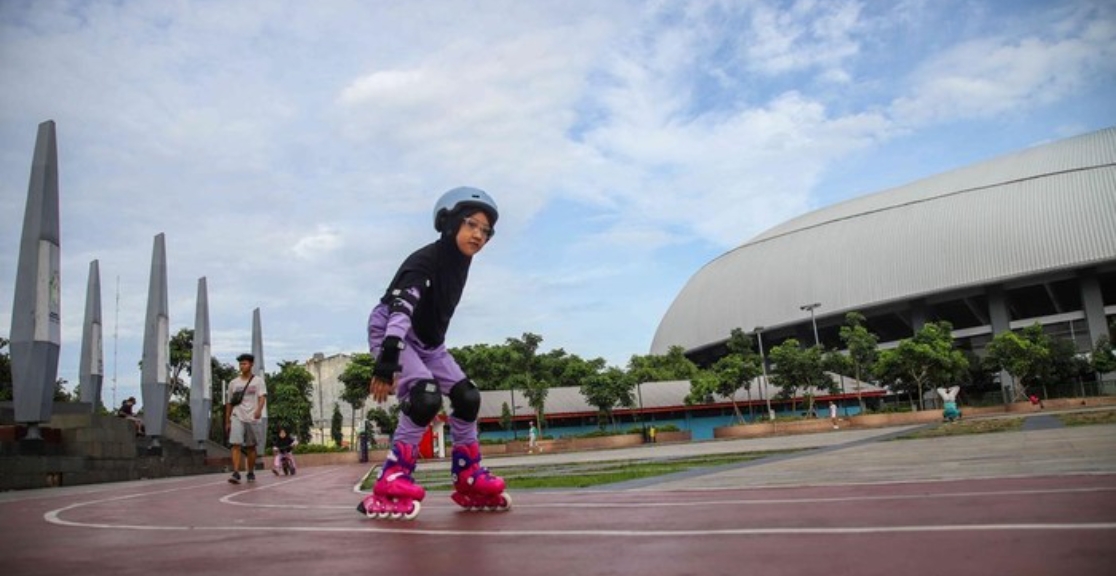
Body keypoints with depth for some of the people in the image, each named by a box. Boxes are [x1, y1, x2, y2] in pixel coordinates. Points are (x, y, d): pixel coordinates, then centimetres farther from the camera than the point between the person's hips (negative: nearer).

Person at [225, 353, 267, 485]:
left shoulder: (258, 381, 3)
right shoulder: (233, 383, 11)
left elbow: (262, 397, -11)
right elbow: (229, 403, 16)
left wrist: (259, 409, -31)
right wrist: (227, 422, 13)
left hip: (252, 418, -1)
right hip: (237, 418, 1)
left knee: (251, 447, 7)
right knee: (236, 445, -14)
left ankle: (251, 473, 19)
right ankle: (236, 474, -18)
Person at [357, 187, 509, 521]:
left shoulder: (460, 265, 2)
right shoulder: (425, 261, -25)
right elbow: (399, 312, -36)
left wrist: (437, 351, 19)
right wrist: (386, 363, -44)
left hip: (428, 341, 9)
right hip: (393, 334, -8)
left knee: (467, 397, -1)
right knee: (425, 398, -29)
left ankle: (469, 481, 12)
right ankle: (390, 487, -22)